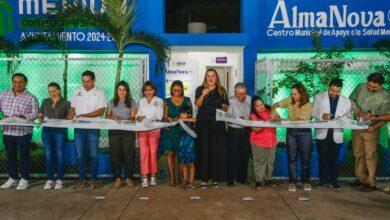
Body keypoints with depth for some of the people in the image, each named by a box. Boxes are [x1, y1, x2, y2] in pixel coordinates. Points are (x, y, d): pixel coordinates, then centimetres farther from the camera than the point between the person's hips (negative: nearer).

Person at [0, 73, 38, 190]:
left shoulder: (31, 98, -2)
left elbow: (35, 113, -7)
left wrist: (23, 117, -22)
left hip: (23, 131, -4)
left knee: (24, 156, 5)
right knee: (10, 155, 14)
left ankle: (24, 180, 16)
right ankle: (12, 178, 28)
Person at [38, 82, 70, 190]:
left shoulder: (65, 103, 2)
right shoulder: (45, 102, 13)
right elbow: (40, 115, 15)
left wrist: (58, 121, -15)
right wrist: (41, 119, -7)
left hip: (60, 131, -3)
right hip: (47, 131, 3)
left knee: (59, 155, -1)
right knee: (48, 155, 2)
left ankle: (59, 180, 9)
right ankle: (49, 179, 10)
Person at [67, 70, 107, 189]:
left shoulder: (99, 93, 1)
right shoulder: (77, 92, 14)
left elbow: (100, 111, -8)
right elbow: (72, 108, 16)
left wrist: (84, 115, -16)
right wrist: (69, 116, -4)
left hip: (93, 127, -3)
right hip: (78, 127, 4)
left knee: (93, 154, 1)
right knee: (80, 154, 5)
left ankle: (93, 179, 10)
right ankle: (82, 178, 14)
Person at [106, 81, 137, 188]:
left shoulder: (132, 102, 10)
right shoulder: (112, 102, 17)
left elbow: (133, 117, 1)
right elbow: (107, 116, 12)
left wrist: (125, 121, -19)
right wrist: (112, 117, -11)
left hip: (128, 131, -1)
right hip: (114, 132, 2)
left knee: (128, 154, -3)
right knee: (115, 154, -1)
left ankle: (128, 177, 6)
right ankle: (117, 177, 8)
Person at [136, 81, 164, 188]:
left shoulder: (159, 101, 9)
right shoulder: (141, 101, 20)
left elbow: (159, 116, -1)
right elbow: (138, 113, 16)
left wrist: (155, 121, -20)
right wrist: (138, 117, -6)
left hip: (154, 129, -2)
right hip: (142, 129, 2)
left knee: (153, 152, -3)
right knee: (144, 152, -4)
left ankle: (153, 176, 7)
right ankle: (144, 176, -2)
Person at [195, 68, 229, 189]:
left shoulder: (222, 91, 12)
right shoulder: (200, 89, 6)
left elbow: (226, 108, 14)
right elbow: (197, 104, -9)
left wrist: (224, 106, -8)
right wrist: (203, 95, -26)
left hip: (218, 124, 2)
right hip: (203, 124, -2)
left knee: (217, 150, 1)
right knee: (204, 150, -3)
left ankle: (216, 178, 10)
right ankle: (203, 178, 4)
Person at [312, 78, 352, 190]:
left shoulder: (346, 101, 3)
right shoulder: (319, 97, -1)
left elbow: (349, 116, 6)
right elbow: (313, 112, 1)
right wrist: (321, 116, -19)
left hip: (336, 134, 1)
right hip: (322, 133, -1)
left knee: (334, 158, 9)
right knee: (323, 157, 4)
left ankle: (333, 180, 23)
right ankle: (323, 180, 16)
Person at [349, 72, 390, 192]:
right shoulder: (361, 87, -6)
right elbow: (350, 99, 8)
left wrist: (374, 127, -24)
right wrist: (355, 107, -12)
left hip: (370, 129, -4)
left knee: (370, 155, -1)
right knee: (358, 154, 12)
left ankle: (371, 183, 8)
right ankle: (361, 178, 26)